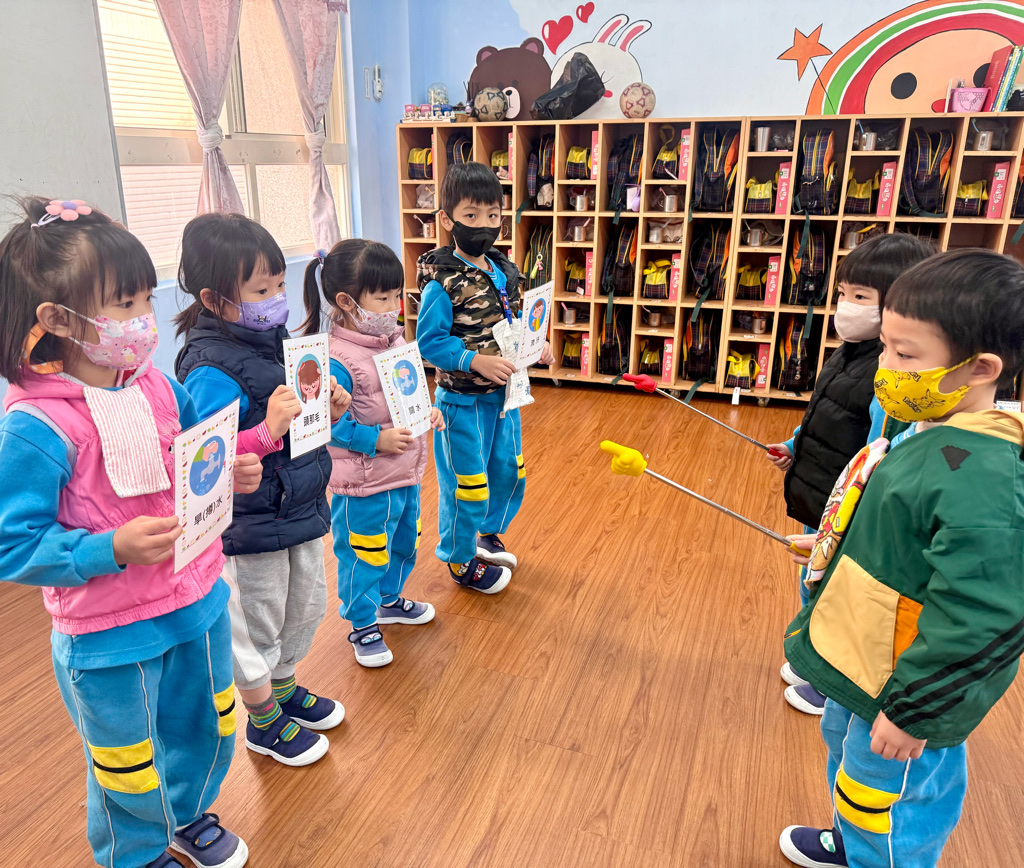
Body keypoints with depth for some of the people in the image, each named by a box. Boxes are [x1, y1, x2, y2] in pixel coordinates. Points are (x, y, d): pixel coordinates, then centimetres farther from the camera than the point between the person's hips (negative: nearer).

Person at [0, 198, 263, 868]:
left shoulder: (157, 385, -3)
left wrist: (231, 473, -6)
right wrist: (113, 549, -29)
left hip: (198, 604, 6)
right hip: (110, 640, -6)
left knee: (208, 727, 26)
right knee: (128, 765, 19)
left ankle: (190, 814, 56)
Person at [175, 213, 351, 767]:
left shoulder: (276, 339, 3)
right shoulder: (211, 370, -24)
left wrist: (329, 409, -3)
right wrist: (269, 430, -38)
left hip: (300, 508, 8)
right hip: (251, 527, -8)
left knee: (307, 606, 24)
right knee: (257, 623, 13)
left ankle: (284, 689, 49)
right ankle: (263, 720, 37)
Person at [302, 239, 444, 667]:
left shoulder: (397, 340, 3)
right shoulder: (338, 360, -23)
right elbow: (328, 423, -23)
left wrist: (429, 413, 1)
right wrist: (376, 439, -26)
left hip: (406, 473, 8)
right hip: (364, 485, -8)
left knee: (404, 542, 25)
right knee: (364, 555, 10)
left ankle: (390, 600, 50)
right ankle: (362, 624, 32)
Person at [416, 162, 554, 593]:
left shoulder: (504, 272, 4)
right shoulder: (443, 283, -19)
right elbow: (428, 341, -20)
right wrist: (477, 361, -28)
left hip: (503, 393, 8)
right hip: (462, 399, -7)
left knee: (510, 470, 21)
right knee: (466, 482, 6)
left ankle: (488, 533, 46)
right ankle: (461, 560, 29)